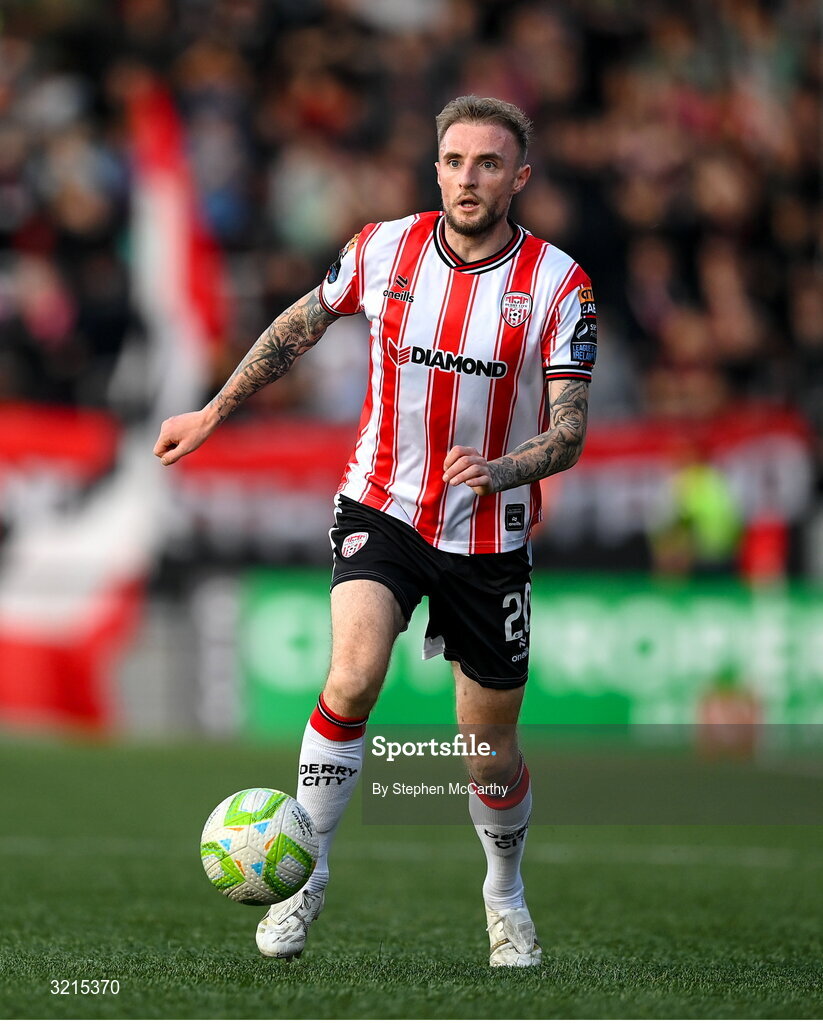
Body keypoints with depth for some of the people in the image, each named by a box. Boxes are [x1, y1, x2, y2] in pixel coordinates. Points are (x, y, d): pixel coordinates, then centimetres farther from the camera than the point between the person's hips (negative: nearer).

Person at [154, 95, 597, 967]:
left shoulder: (558, 284, -11)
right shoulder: (383, 250, -5)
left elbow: (568, 431, -13)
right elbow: (299, 327, 14)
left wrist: (499, 471, -33)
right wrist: (214, 413, 17)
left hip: (491, 537, 0)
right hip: (380, 509, 0)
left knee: (491, 749, 8)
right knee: (354, 676, -26)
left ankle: (505, 896, 37)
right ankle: (304, 873, -11)